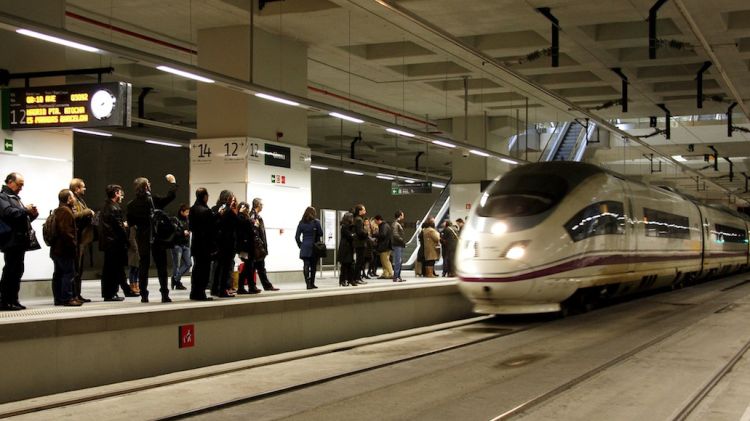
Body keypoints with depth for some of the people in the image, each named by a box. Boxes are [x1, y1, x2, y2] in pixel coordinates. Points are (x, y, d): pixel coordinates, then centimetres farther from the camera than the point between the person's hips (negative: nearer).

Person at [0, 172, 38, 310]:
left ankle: (13, 300, 16)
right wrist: (25, 210, -15)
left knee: (17, 271, 11)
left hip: (20, 241, 10)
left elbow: (22, 218, 29)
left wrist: (32, 214, 10)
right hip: (12, 241, -10)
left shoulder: (15, 198, 25)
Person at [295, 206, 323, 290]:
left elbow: (297, 236, 3)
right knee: (313, 266, 8)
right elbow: (321, 233, -1)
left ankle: (308, 283, -16)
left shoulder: (301, 223, 4)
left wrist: (300, 245, 11)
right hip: (314, 247, -2)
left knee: (306, 265, -2)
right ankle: (311, 283, 12)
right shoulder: (316, 222, -4)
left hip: (304, 247, 2)